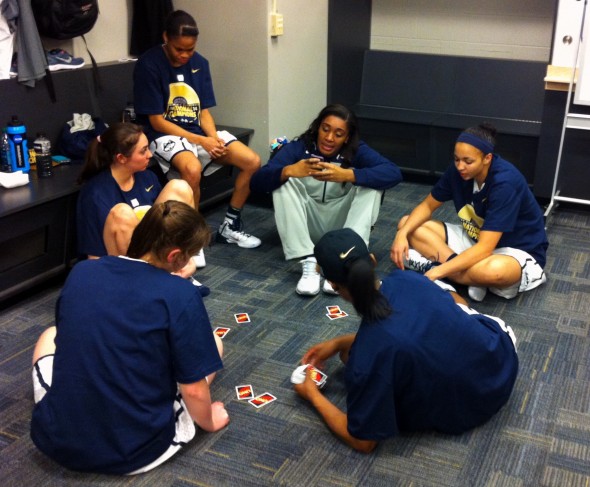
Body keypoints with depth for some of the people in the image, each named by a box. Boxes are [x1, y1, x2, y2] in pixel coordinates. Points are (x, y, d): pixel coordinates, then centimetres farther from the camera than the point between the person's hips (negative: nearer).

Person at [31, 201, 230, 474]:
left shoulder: (80, 272, -2)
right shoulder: (180, 295, -17)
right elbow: (194, 390, -13)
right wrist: (208, 421, 10)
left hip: (57, 441, 4)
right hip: (137, 451, -3)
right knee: (211, 343, 16)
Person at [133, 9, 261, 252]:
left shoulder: (200, 63, 5)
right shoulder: (148, 64, -12)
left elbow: (204, 112, 7)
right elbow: (156, 121, -14)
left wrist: (214, 138, -14)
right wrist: (201, 141, -20)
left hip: (200, 132, 6)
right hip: (165, 135, -6)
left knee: (252, 161, -11)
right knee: (192, 169, -38)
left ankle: (230, 226, 6)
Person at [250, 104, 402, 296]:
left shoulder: (357, 151, -12)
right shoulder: (298, 147, -13)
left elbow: (393, 173, -29)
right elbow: (257, 181, -24)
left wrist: (348, 175, -43)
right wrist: (289, 170, -45)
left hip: (340, 223, 0)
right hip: (307, 224, 0)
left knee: (370, 181, -22)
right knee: (283, 181, -24)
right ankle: (309, 262, -34)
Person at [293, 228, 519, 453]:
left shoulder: (368, 354, -31)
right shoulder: (408, 280, -16)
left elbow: (363, 441, -16)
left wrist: (313, 395, -3)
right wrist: (339, 342, 11)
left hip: (469, 411, -3)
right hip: (503, 359, 4)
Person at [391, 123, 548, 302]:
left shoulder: (505, 182, -31)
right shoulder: (458, 171, -12)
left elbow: (485, 248, -35)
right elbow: (427, 206, 0)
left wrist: (437, 272, -40)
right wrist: (402, 234, -20)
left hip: (517, 250, -7)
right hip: (475, 239, 7)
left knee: (492, 270, -45)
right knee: (407, 224, -7)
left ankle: (432, 264, -19)